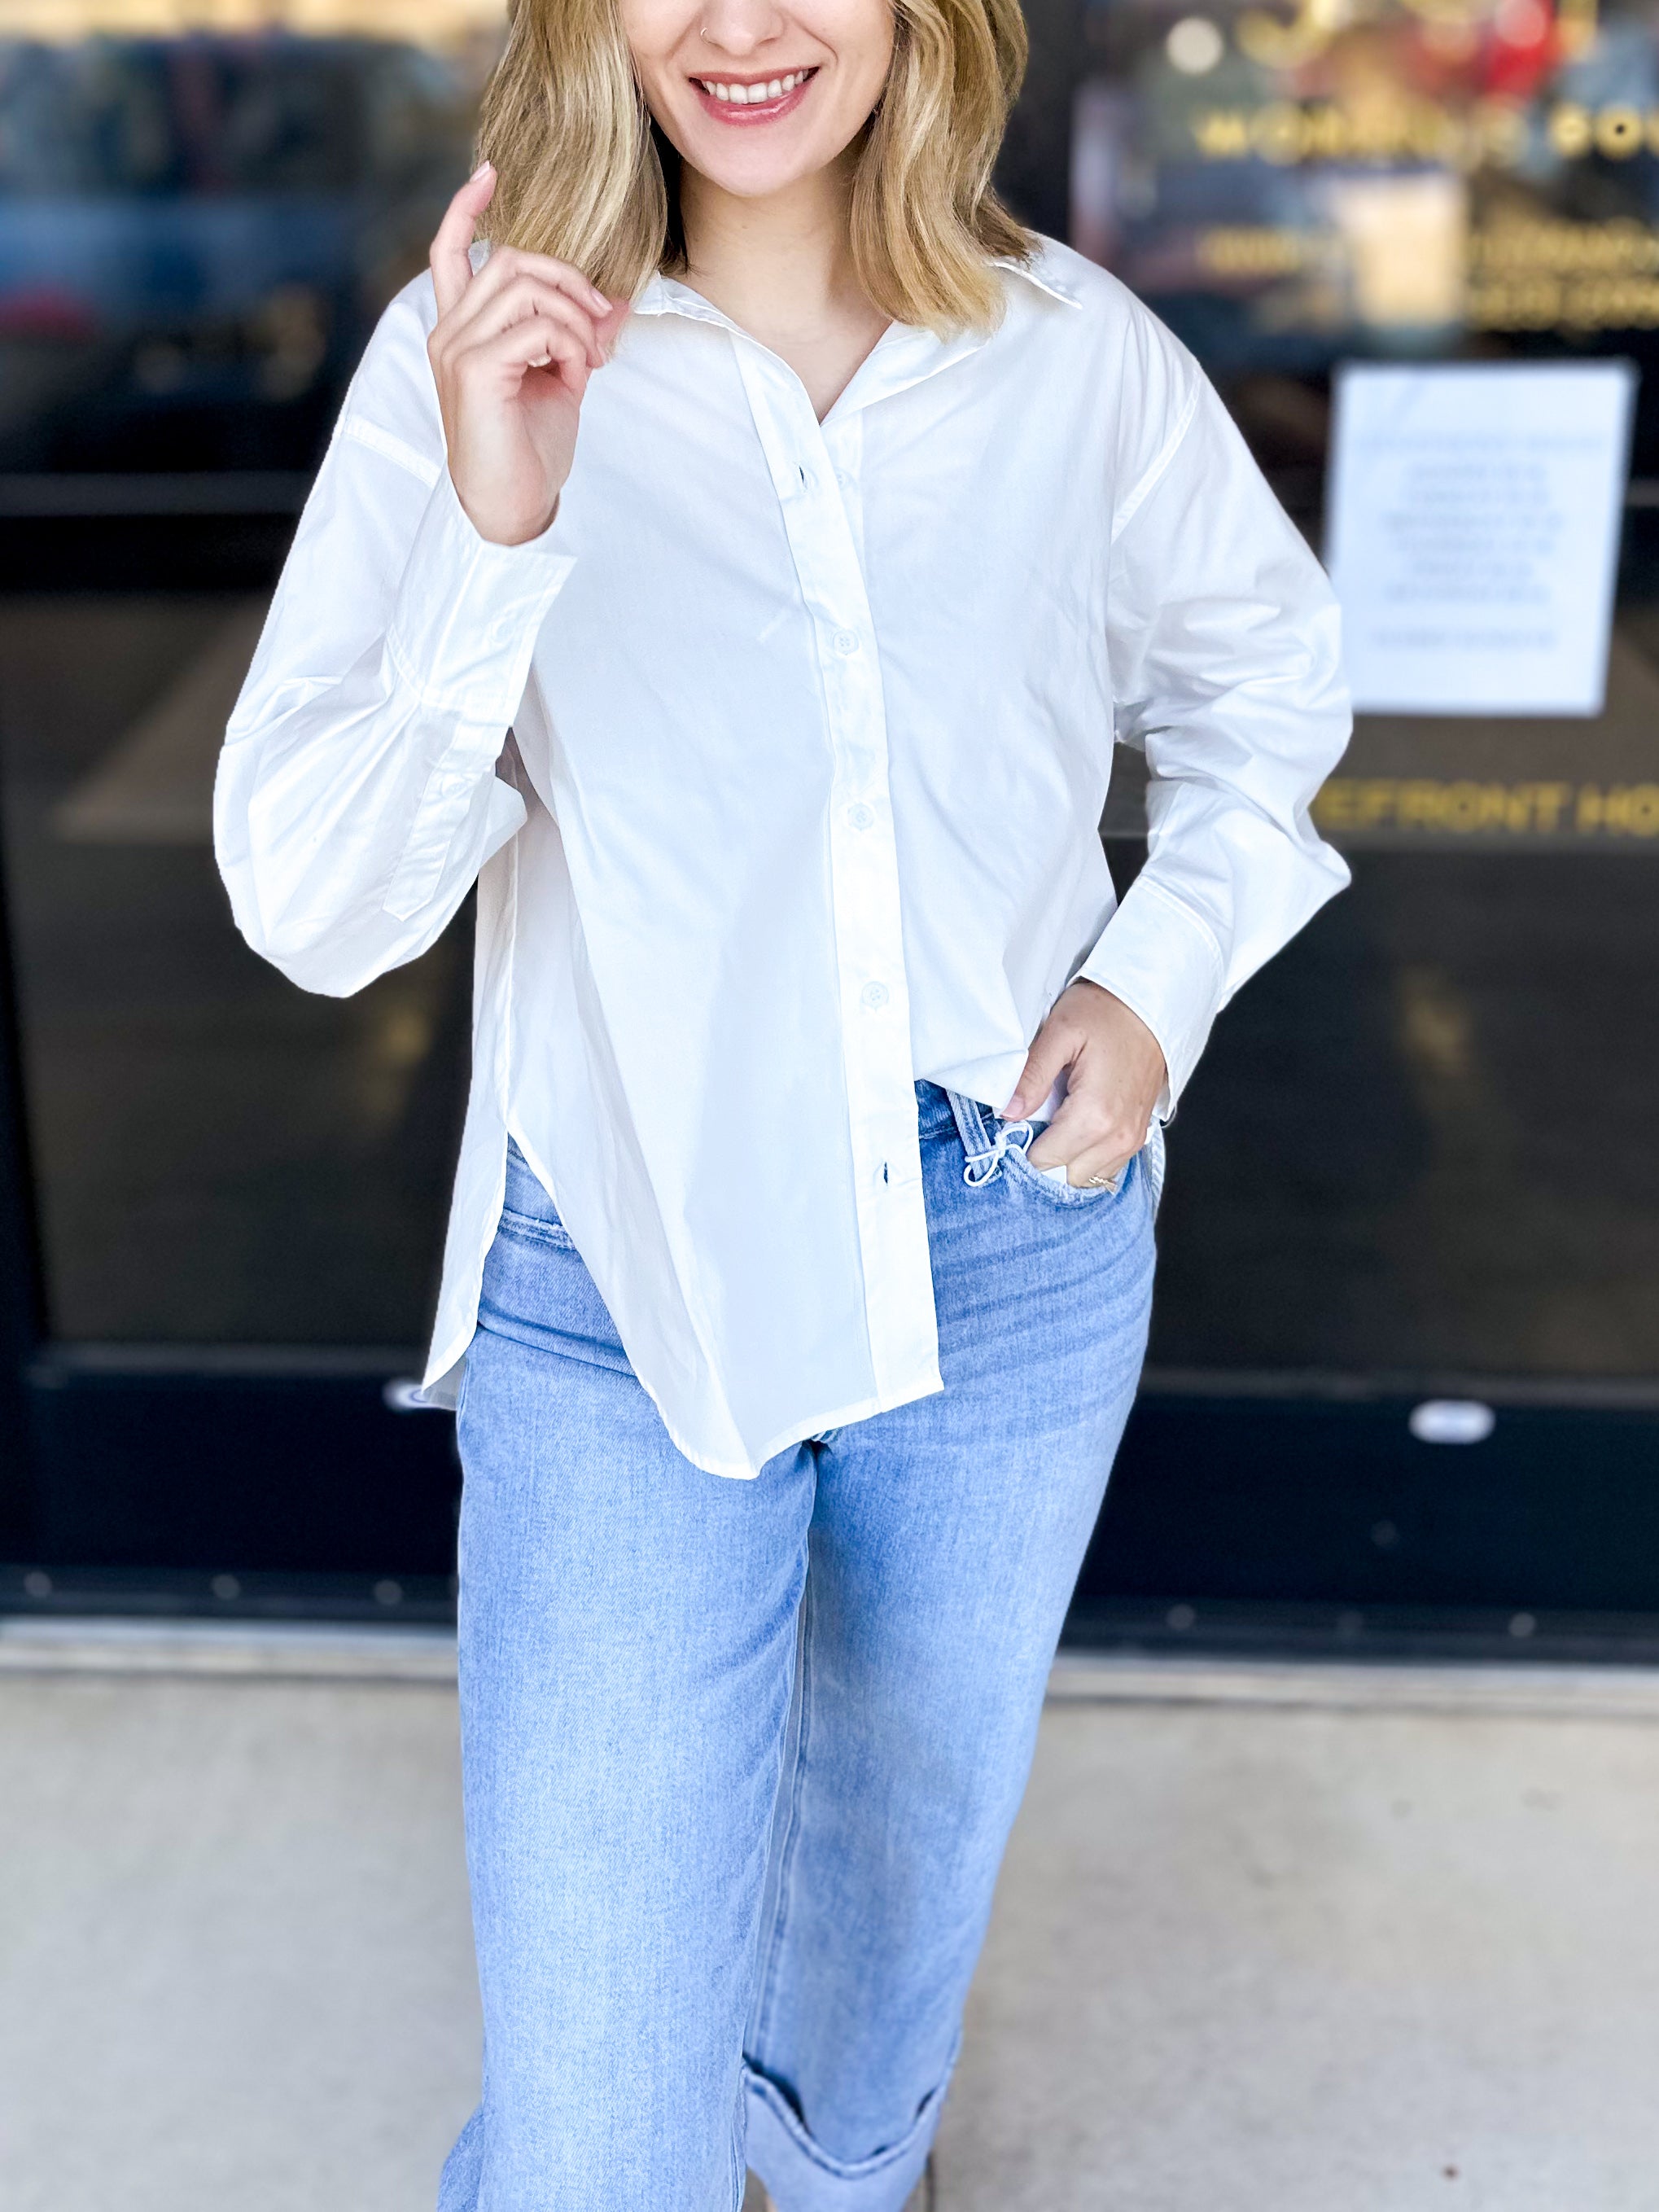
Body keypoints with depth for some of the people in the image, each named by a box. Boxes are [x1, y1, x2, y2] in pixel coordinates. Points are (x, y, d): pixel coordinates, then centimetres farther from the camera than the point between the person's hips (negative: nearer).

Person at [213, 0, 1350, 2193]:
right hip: (623, 1291, -2)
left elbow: (1270, 688, 13)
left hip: (1018, 1262, 3)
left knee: (915, 1846, 26)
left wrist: (1163, 981, -2)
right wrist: (495, 534, -29)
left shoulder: (1083, 357, -5)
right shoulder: (472, 358, -11)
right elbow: (312, 909, -16)